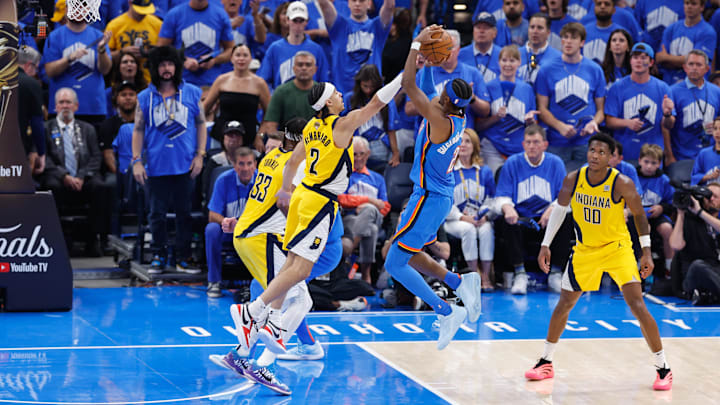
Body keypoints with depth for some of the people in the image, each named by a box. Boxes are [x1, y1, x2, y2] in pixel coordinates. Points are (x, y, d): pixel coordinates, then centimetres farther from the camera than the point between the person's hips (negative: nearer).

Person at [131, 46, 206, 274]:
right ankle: (158, 257, 14)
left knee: (184, 212, 4)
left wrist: (200, 155, 3)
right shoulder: (145, 98, 4)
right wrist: (136, 161, -2)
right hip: (157, 166, 0)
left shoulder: (192, 93, 5)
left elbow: (201, 124, 10)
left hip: (185, 165, 0)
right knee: (157, 213, 4)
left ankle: (183, 258, 12)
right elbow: (138, 130, 5)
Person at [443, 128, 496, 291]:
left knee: (486, 230, -33)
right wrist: (462, 217, -14)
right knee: (468, 230, -36)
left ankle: (486, 276, -29)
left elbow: (491, 198, 13)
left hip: (480, 219, 2)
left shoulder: (484, 171, 13)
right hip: (455, 220, -2)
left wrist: (485, 216, -7)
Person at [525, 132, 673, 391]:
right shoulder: (573, 180, -11)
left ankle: (663, 369, -7)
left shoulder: (622, 184, -20)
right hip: (585, 249, 4)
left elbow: (639, 215, -6)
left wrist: (646, 251, -9)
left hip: (617, 247, -4)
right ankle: (546, 363, 27)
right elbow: (560, 209, 5)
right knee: (564, 304, 10)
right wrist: (546, 245, 4)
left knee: (637, 306, -15)